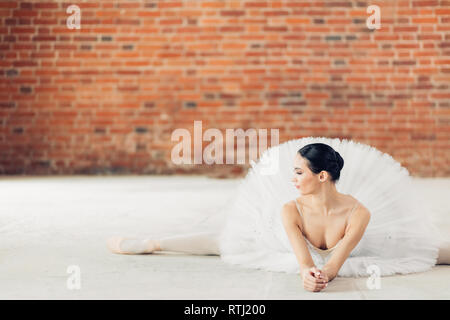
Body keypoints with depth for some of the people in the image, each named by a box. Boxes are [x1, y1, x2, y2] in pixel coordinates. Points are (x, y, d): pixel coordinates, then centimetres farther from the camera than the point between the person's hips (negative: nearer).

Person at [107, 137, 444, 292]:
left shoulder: (358, 213, -40)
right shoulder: (290, 209, -35)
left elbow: (338, 258, -48)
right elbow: (301, 253, -47)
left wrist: (325, 273, -71)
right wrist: (308, 272, -71)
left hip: (348, 256, 0)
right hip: (303, 255, 0)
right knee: (227, 241, 2)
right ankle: (149, 244, 16)